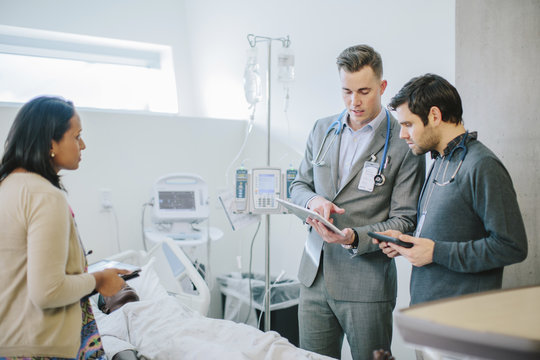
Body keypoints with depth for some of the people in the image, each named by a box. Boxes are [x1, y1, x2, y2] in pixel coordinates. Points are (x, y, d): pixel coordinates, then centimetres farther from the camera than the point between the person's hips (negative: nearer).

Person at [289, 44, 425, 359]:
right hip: (315, 275, 5)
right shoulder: (322, 129, 9)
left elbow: (404, 220, -9)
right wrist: (313, 200, -8)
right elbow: (299, 186, 15)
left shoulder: (405, 143, -8)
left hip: (367, 283, -4)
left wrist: (355, 237, -24)